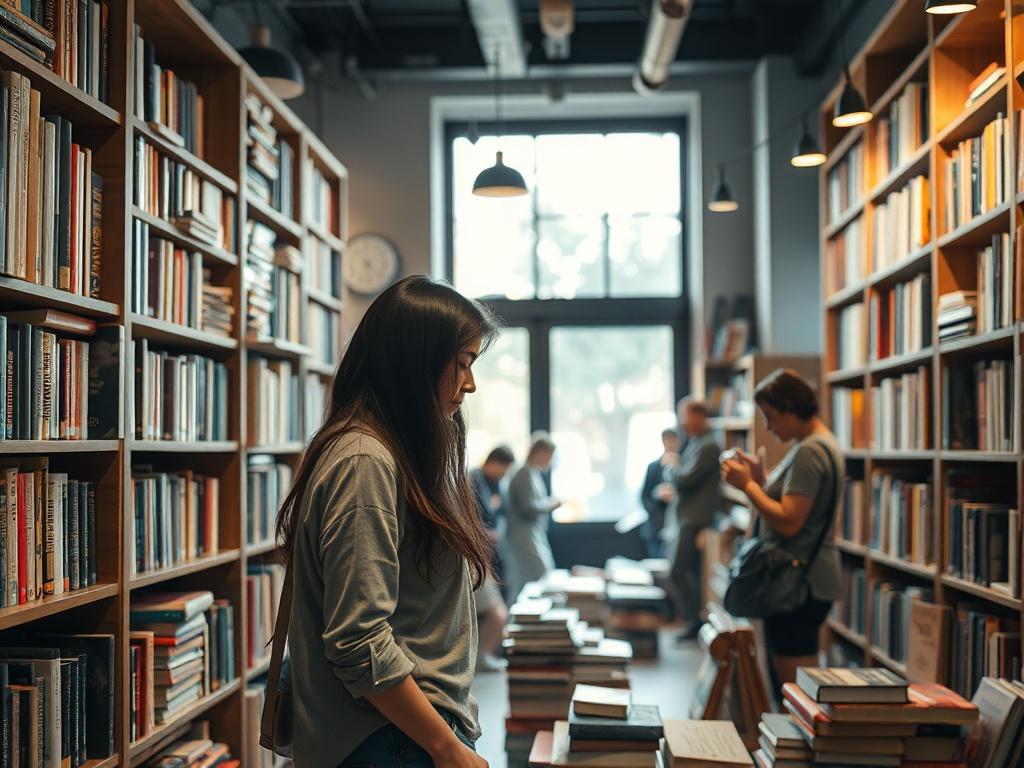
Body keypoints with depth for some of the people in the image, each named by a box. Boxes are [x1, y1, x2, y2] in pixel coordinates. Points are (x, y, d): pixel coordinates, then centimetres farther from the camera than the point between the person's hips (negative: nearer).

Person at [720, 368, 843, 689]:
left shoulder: (810, 452, -17)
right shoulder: (823, 444, 16)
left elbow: (788, 522, -23)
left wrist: (748, 485, -14)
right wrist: (760, 478, 10)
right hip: (806, 578, 11)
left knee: (794, 682, -7)